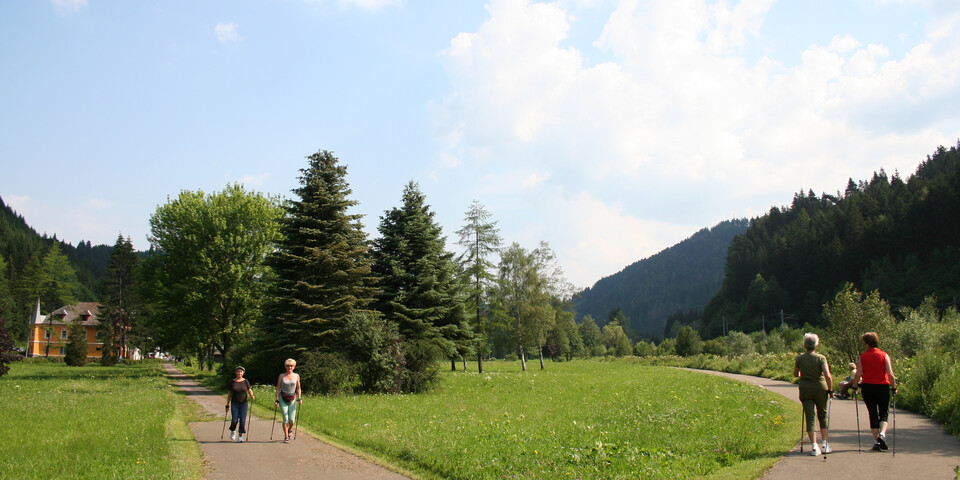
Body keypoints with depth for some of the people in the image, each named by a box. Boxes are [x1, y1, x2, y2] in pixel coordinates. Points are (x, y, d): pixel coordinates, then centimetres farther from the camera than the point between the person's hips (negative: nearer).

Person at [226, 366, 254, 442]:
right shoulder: (232, 381, 2)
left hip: (244, 403, 1)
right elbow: (229, 394, 6)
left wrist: (251, 395, -23)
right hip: (234, 404, -1)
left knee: (243, 420, -5)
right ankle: (233, 431, 27)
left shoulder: (245, 381, 4)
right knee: (234, 420, -5)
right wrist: (228, 404, 4)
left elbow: (249, 390, 0)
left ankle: (241, 436, 4)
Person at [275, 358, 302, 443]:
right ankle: (286, 437, 4)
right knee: (285, 418, -6)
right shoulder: (281, 376, 2)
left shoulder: (296, 376, 5)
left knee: (292, 419, -4)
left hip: (292, 399, 1)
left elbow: (298, 388, 11)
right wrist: (277, 400, -3)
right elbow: (278, 388, 3)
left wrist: (299, 398, 1)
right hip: (283, 398, -1)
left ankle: (290, 429, 29)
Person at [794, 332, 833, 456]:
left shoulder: (799, 358, 0)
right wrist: (830, 390, -5)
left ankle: (814, 446, -3)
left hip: (805, 390, 1)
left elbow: (795, 374, 13)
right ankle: (824, 444, 16)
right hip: (820, 389, -1)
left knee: (809, 418, 3)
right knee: (823, 415, 16)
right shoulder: (821, 358, -7)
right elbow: (828, 376, -17)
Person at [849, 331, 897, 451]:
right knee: (884, 413, 12)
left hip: (867, 387, 0)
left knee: (873, 414, 10)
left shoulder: (863, 356, -2)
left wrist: (855, 387, 7)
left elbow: (858, 375, -6)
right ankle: (882, 434, -13)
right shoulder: (884, 355, -2)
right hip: (883, 387, 0)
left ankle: (876, 441, 8)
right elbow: (890, 374, -8)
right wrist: (894, 388, 2)